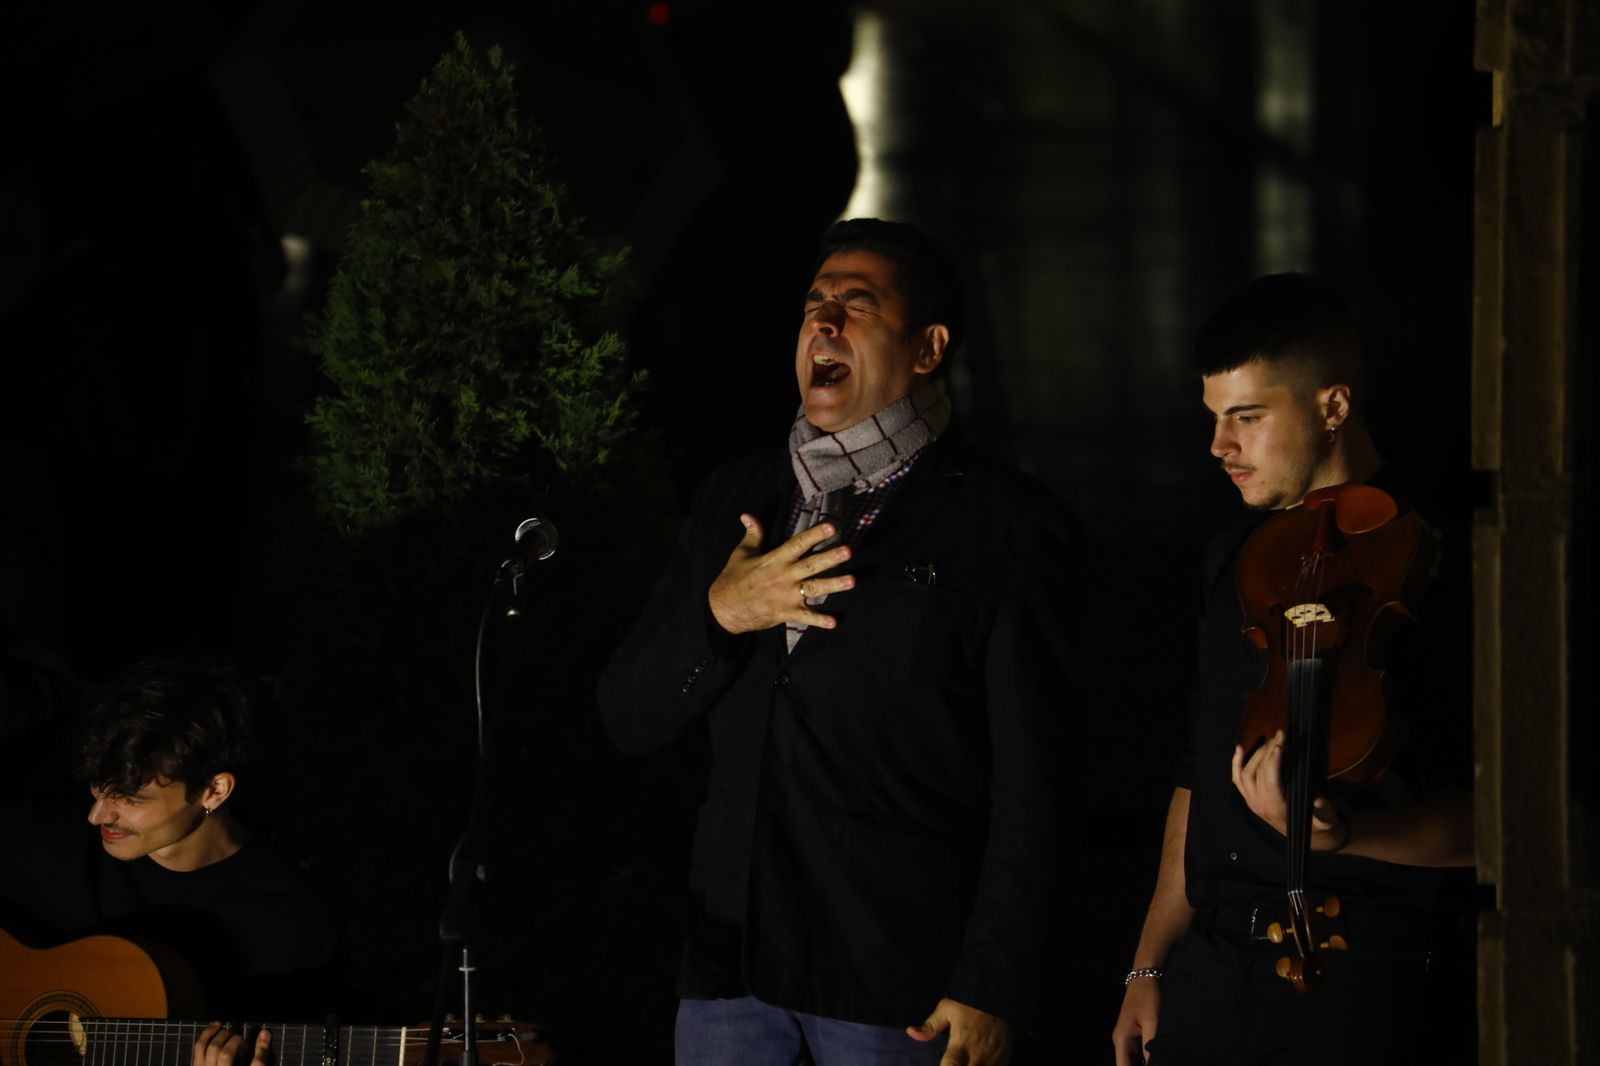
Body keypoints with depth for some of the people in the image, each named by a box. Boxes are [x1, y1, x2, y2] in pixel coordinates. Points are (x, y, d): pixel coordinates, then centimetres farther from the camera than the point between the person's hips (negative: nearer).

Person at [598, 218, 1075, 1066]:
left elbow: (1028, 781, -5)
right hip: (730, 961, 5)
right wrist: (719, 615, -6)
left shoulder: (1005, 525, -1)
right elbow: (628, 718, 13)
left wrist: (991, 991, -12)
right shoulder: (735, 500, 15)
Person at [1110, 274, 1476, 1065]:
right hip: (1213, 965, 6)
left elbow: (1479, 819, -14)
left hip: (1362, 990, -6)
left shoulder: (1434, 573, -11)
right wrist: (1150, 963, 18)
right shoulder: (1237, 557, 13)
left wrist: (1337, 830, -30)